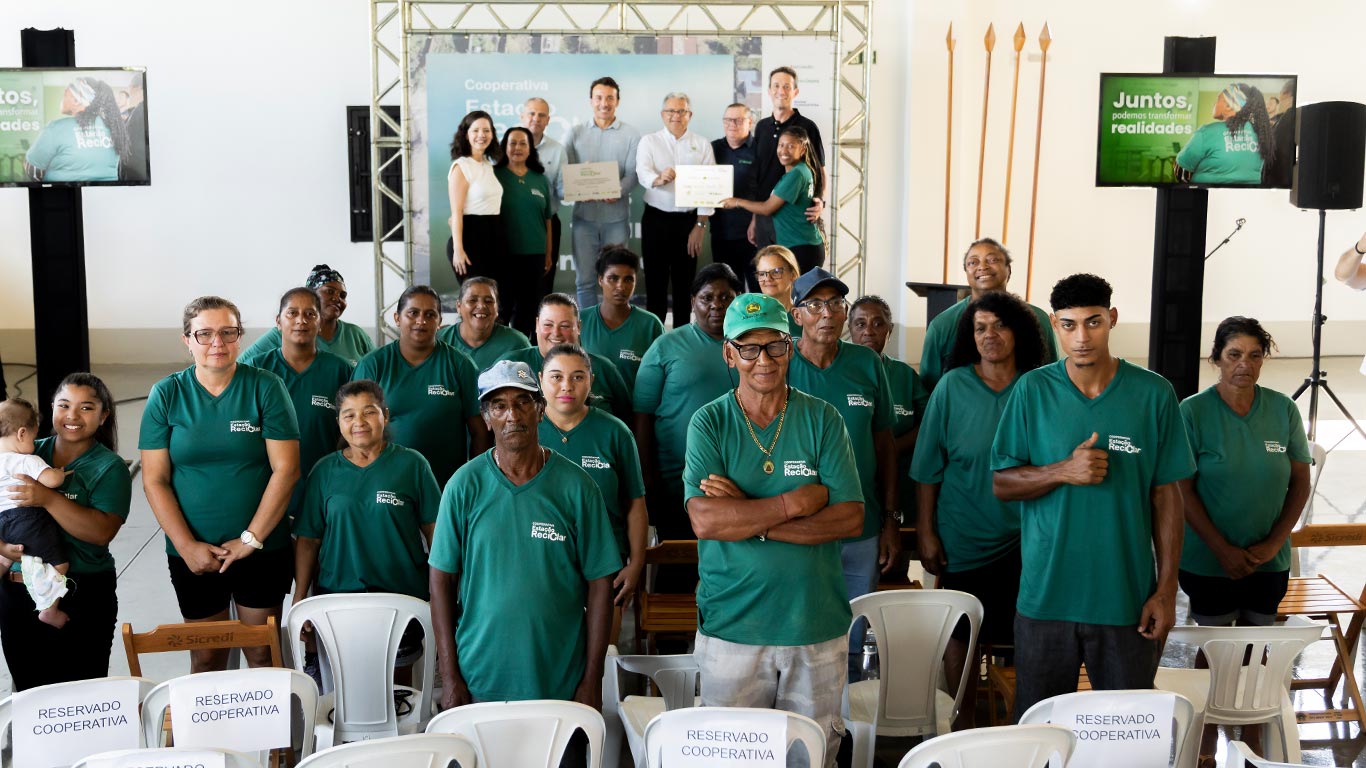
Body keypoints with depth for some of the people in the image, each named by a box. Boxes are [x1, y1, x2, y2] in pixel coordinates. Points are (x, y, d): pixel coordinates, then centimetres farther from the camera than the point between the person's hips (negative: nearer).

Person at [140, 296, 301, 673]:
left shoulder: (265, 388, -4)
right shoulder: (166, 395, 0)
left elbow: (285, 469, -8)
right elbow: (155, 480, -2)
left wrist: (250, 539, -11)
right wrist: (187, 546, -10)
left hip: (263, 550, -1)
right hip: (192, 554, 1)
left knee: (262, 655, 7)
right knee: (205, 659, 9)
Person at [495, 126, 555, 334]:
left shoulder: (541, 179, 9)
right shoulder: (495, 175, -2)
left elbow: (547, 219, 12)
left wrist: (548, 254, 11)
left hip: (534, 254, 4)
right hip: (504, 253, -3)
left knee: (528, 309, 9)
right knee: (502, 305, 1)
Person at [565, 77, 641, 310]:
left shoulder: (631, 135, 4)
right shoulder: (575, 133, 8)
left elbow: (632, 173, -3)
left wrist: (618, 192, -23)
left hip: (616, 216, -1)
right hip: (584, 215, 1)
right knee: (584, 279, 1)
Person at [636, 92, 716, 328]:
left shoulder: (702, 145, 6)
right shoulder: (649, 141, 4)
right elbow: (643, 174, -13)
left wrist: (700, 225, -6)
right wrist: (659, 178, -37)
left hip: (689, 220, 1)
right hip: (656, 218, -1)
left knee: (684, 282, 6)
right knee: (655, 280, 1)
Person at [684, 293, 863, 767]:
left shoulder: (822, 420, 1)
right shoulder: (709, 423, -1)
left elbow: (851, 518, -8)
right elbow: (704, 519, -15)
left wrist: (749, 518, -14)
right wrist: (796, 502, -15)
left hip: (816, 626, 1)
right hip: (731, 626, -1)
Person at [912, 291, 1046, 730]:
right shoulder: (952, 387, -3)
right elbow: (928, 467, -2)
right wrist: (925, 531, -5)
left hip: (1024, 540, 1)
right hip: (963, 540, -1)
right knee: (961, 632, 8)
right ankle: (964, 721, 24)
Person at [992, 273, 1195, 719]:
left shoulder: (1153, 394, -1)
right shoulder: (1032, 391, 0)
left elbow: (1166, 495, 2)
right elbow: (1001, 484, 2)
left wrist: (1166, 590, -2)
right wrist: (1063, 471, -16)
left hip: (1126, 599, 0)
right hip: (1045, 595, 1)